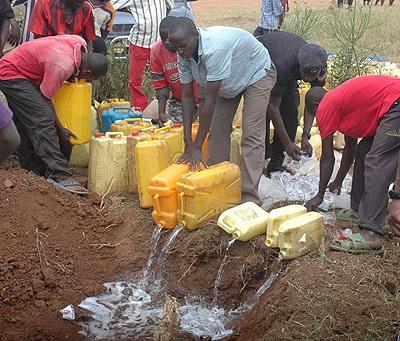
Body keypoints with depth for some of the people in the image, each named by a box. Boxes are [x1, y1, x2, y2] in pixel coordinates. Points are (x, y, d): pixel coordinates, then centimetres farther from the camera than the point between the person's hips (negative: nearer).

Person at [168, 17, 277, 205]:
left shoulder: (214, 49, -43)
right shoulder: (184, 55, -18)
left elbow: (210, 102, -40)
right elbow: (187, 96, -14)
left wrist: (197, 146, -35)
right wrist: (187, 142, -19)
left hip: (256, 74, -7)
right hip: (229, 82, 7)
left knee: (252, 136, -15)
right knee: (217, 131, 0)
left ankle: (249, 199, -14)